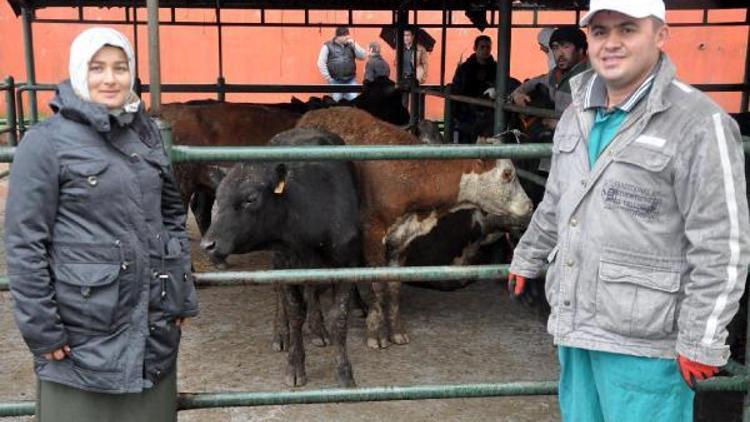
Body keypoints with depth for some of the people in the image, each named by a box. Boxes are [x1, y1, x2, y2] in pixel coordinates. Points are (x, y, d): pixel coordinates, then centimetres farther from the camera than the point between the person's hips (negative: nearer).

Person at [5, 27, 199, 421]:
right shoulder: (46, 141, -8)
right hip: (83, 332, -5)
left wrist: (183, 295, 10)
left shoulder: (146, 133, 8)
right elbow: (24, 243, -10)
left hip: (156, 323, 5)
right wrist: (41, 329, -12)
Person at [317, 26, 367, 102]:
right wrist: (328, 78, -6)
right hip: (335, 81, -2)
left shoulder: (351, 45, 9)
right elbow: (321, 63, -3)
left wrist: (354, 44, -7)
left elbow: (363, 56, 2)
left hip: (350, 80, 2)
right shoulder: (328, 46, 0)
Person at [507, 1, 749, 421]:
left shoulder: (698, 123, -14)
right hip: (574, 326, 7)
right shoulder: (578, 115, 9)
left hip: (643, 343, -7)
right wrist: (527, 260, 30)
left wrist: (701, 342, -16)